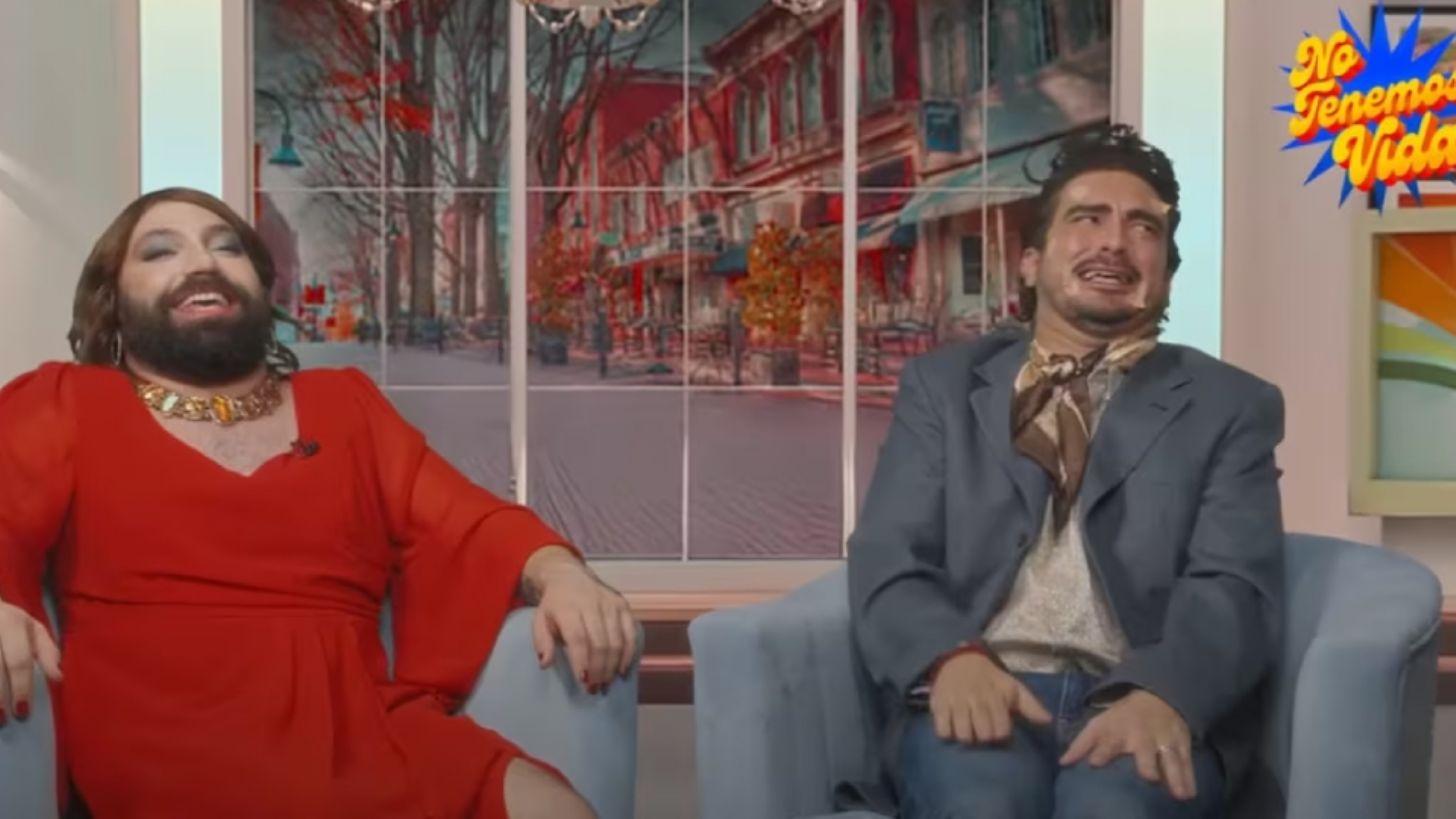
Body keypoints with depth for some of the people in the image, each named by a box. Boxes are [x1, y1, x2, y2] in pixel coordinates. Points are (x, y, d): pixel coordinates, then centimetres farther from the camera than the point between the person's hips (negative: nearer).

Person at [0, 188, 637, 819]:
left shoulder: (345, 403, 23)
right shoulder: (61, 406, 16)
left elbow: (463, 520, 16)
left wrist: (560, 575, -6)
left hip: (363, 729, 4)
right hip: (168, 744, -4)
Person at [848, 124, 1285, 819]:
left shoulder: (1231, 406, 16)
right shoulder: (942, 384, 19)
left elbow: (1234, 586, 1)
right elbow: (888, 558, 7)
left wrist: (1161, 695, -21)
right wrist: (953, 657, -16)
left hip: (1136, 704, 0)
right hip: (980, 691, 1)